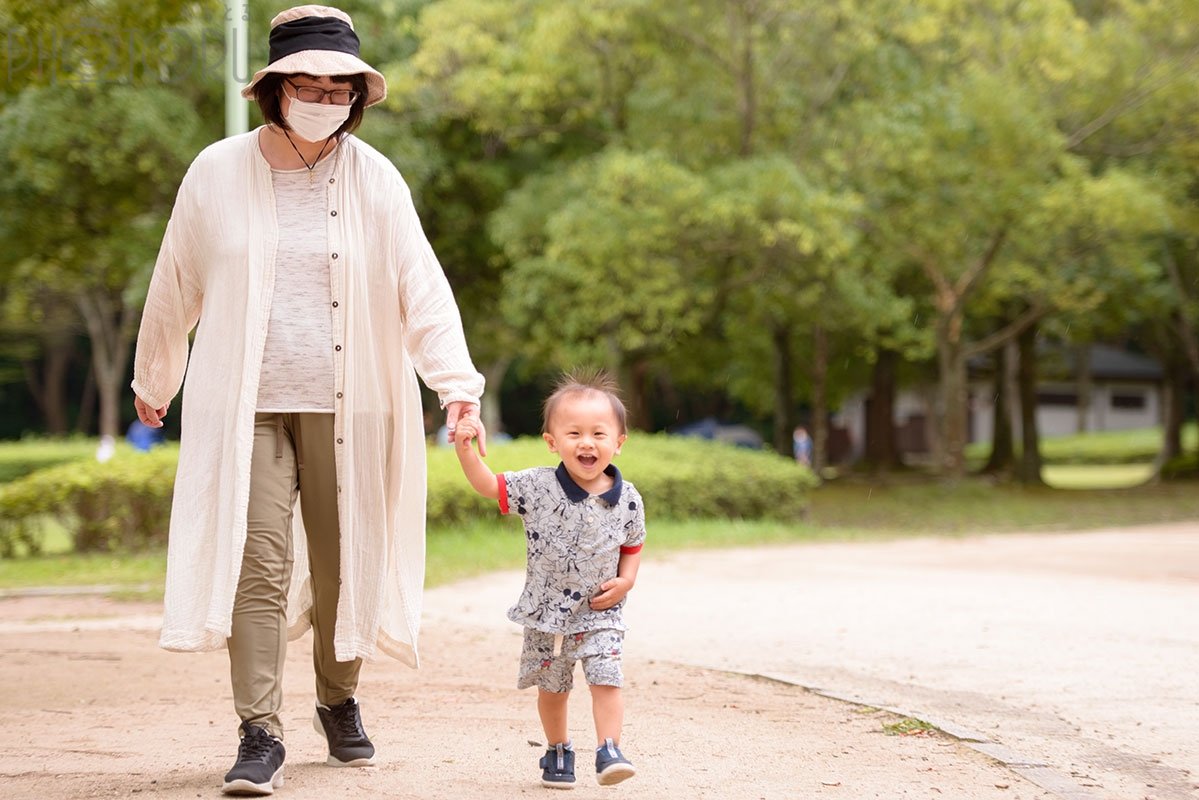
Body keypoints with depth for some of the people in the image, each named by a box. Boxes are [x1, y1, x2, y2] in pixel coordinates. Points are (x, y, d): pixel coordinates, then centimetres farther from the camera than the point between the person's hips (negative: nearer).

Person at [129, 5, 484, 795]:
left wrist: (458, 381, -17)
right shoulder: (217, 175, 1)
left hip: (345, 407, 1)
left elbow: (422, 289, -5)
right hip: (247, 408, -1)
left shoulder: (375, 181, 0)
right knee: (258, 564, -9)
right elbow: (176, 288, 13)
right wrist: (153, 379, 21)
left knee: (342, 563, 9)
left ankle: (340, 701, 31)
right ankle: (261, 735, -7)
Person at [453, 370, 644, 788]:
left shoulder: (627, 499, -7)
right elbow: (488, 485, -9)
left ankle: (609, 752, -7)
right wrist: (467, 450, -24)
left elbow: (632, 545, 8)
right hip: (546, 611, 1)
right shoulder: (538, 487, -12)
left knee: (606, 680, -13)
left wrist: (625, 581, -7)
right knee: (552, 688, 14)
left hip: (599, 613, -1)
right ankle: (558, 751, 32)